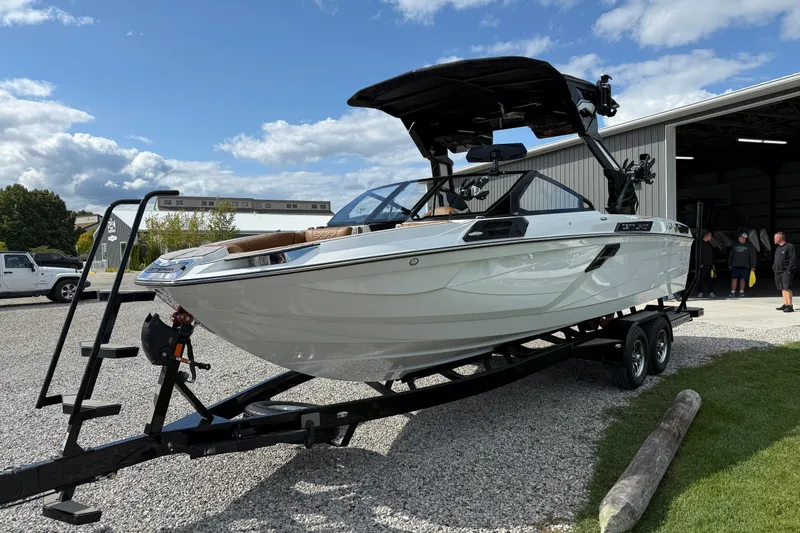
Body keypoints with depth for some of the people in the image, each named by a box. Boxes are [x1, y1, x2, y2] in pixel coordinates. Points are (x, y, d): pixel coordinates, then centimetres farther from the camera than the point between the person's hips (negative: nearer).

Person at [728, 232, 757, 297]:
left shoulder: (750, 246, 3)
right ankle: (733, 292, 1)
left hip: (745, 266, -1)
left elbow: (752, 257, 2)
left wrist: (753, 266, -2)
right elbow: (730, 256, 17)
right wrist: (729, 264, 14)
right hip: (735, 266, 1)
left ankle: (741, 292, 14)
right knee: (734, 279, -3)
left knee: (742, 279, 4)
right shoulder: (734, 246, 10)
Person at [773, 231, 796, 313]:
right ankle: (785, 304, 16)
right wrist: (774, 268, 13)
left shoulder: (789, 246, -6)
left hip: (786, 272, -8)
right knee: (783, 289, 10)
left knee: (787, 288, -13)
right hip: (778, 272, 8)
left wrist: (789, 270, -17)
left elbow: (793, 259, -12)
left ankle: (790, 306, -13)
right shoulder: (778, 249, 20)